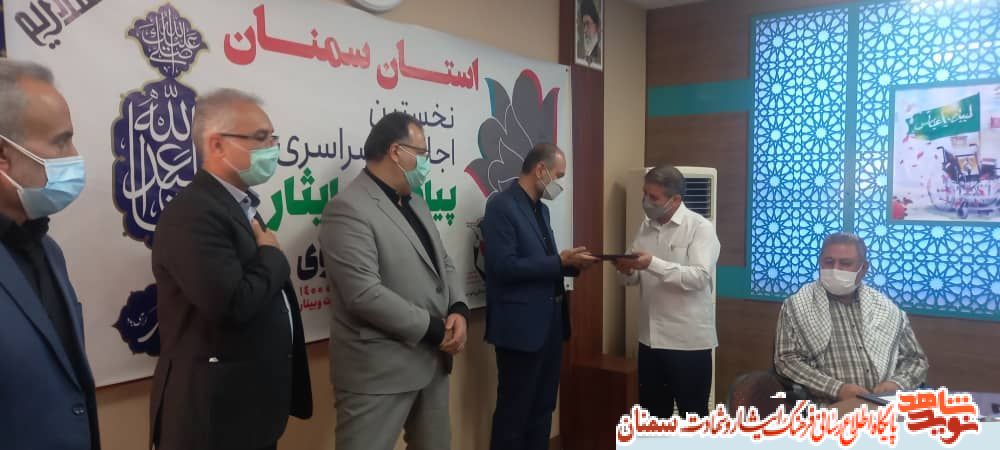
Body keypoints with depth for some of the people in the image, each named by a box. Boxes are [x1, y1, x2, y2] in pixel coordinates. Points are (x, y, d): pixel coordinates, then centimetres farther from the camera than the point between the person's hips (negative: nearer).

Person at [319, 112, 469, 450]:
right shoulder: (349, 209, -16)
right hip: (379, 370, -9)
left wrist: (459, 310, -7)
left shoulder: (416, 203, 14)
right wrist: (434, 329, -17)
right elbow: (365, 294, -24)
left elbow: (444, 265, 14)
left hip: (433, 359, 9)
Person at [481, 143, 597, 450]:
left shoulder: (541, 209, 14)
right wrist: (559, 261, -19)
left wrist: (571, 264, 0)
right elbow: (504, 267, -22)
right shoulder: (501, 206, -14)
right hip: (520, 326, -9)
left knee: (543, 408, 18)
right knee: (513, 412, 4)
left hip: (549, 323, 9)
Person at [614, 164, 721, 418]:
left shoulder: (700, 227, -10)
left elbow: (699, 277, -22)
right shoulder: (646, 226, 9)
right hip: (651, 339, 6)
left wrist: (653, 263, -30)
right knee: (653, 412, 17)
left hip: (688, 341, -6)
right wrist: (626, 269, -10)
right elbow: (635, 277, 13)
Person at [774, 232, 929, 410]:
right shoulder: (796, 306, 6)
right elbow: (786, 360, -2)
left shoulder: (887, 308, 18)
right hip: (830, 407, -4)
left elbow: (916, 359, 22)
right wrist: (837, 389, -13)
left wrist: (897, 384, 0)